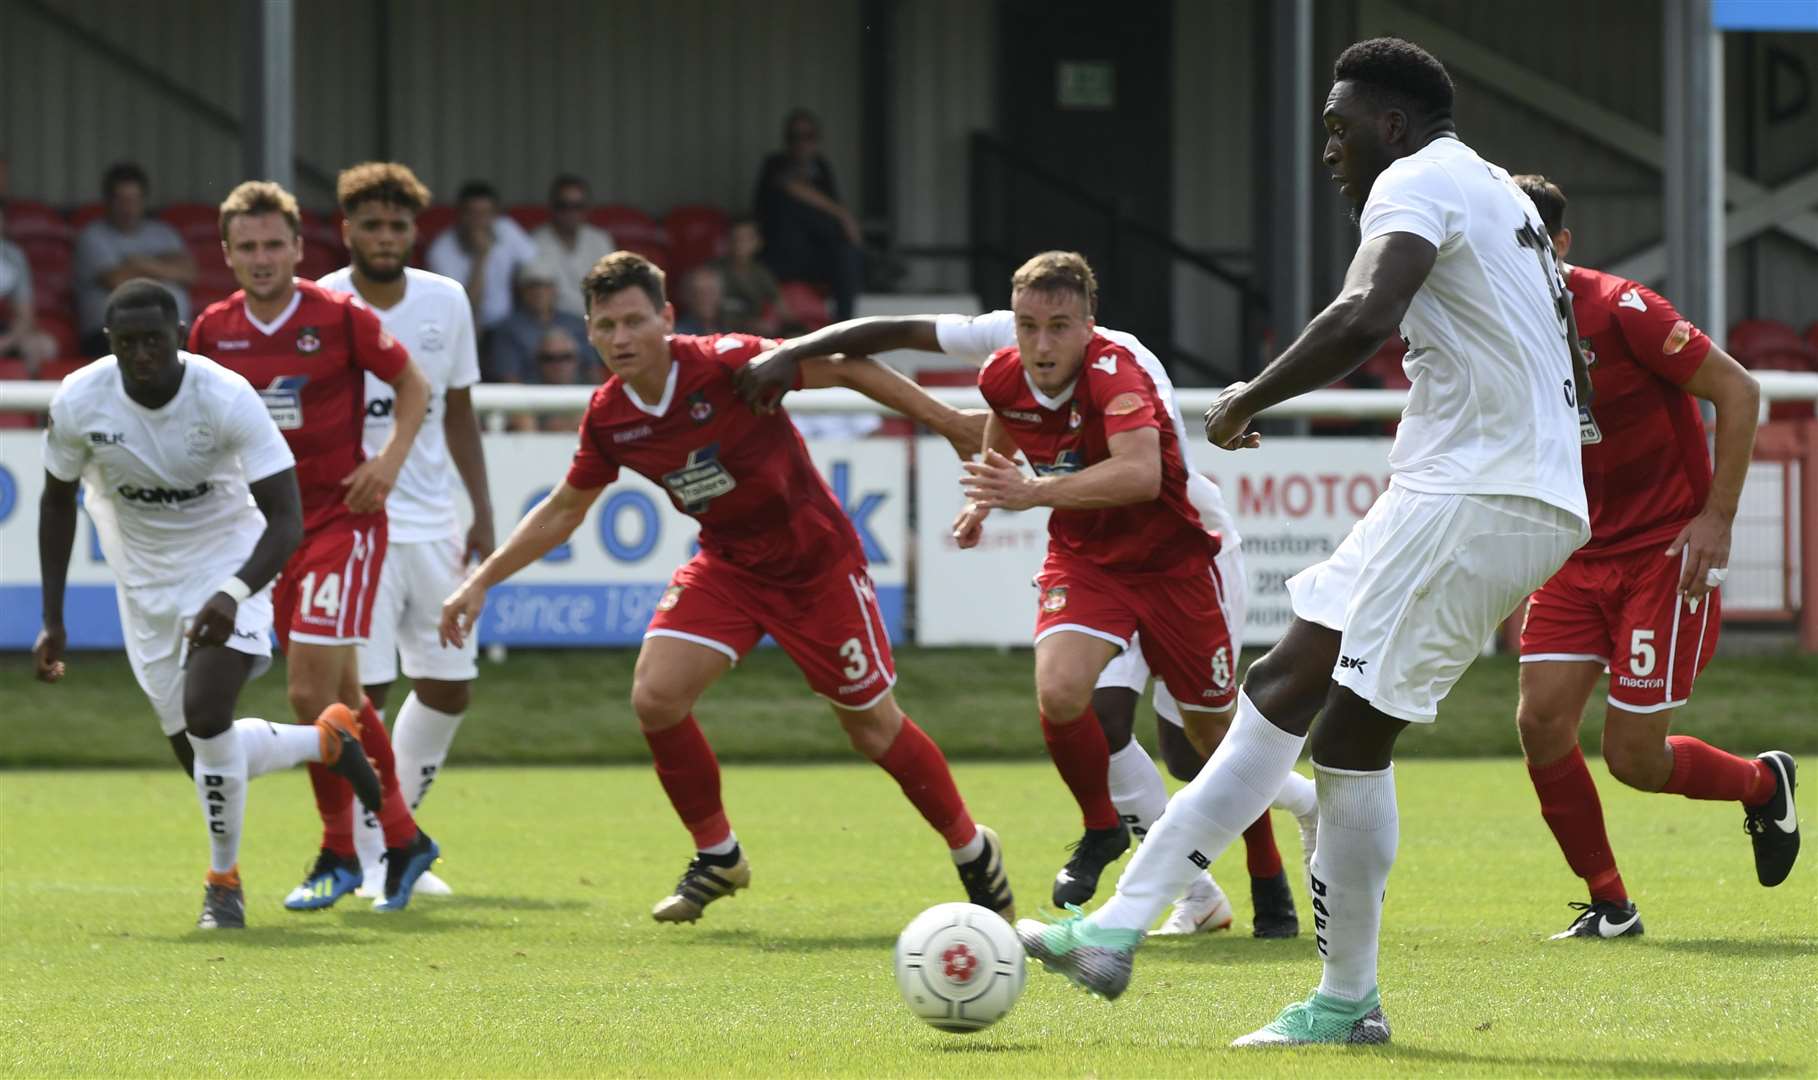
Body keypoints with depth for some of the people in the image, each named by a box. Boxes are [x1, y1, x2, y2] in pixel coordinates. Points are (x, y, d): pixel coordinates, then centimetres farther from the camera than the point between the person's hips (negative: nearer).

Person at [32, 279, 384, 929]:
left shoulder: (227, 398, -26)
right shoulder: (78, 402, -16)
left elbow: (287, 520, -26)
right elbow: (58, 500, 2)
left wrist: (235, 594, -44)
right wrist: (52, 621, 0)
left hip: (229, 565, -4)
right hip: (145, 578, 4)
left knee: (206, 714, -24)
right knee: (200, 754, 4)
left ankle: (224, 881, -3)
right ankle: (328, 740, 33)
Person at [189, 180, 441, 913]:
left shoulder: (340, 318, -10)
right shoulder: (214, 330, 2)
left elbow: (413, 385, 1)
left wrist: (391, 457, -13)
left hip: (342, 517, -5)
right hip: (268, 524, 5)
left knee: (311, 693, -13)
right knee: (340, 696, 10)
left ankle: (339, 857, 1)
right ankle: (402, 838, 24)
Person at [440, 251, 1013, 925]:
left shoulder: (727, 364, -25)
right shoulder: (608, 416, -8)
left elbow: (845, 369, -16)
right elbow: (563, 510, 8)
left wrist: (952, 423, -15)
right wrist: (481, 581, 5)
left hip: (817, 560, -5)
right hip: (728, 562, 5)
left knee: (873, 727, 0)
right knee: (654, 697, -14)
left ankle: (973, 852, 24)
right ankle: (717, 856, 8)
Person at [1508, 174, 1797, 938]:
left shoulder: (1619, 310, -17)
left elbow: (1739, 392, -14)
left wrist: (1718, 516, -17)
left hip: (1666, 552, -6)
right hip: (1579, 552, 6)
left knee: (1633, 756, -8)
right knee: (1541, 722, -10)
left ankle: (1762, 783, 24)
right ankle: (1609, 905, 7)